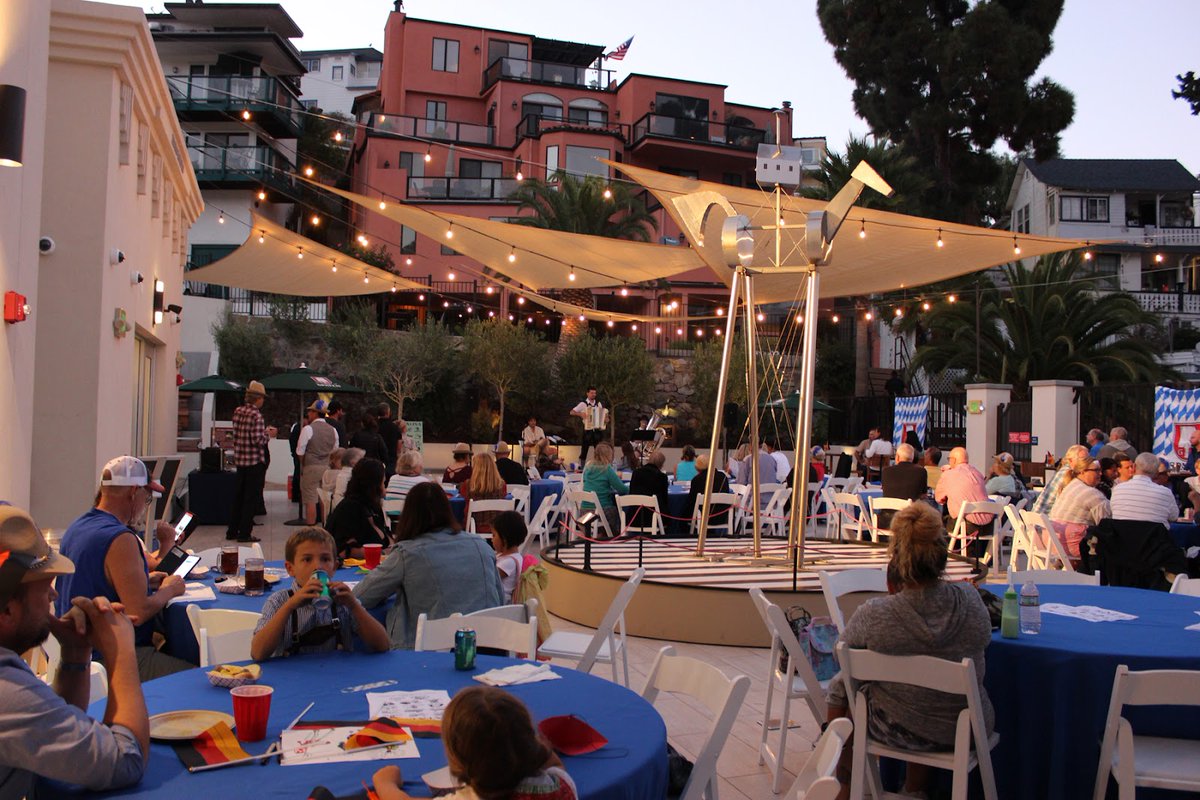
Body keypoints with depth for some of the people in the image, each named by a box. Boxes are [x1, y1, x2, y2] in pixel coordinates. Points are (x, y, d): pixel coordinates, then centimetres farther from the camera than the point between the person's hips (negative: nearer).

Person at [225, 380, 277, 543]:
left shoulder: (238, 411, 7)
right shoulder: (256, 415, -17)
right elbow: (257, 440, -22)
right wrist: (269, 434, -3)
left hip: (240, 460, 8)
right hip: (255, 461, -8)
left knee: (238, 496, 16)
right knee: (251, 498, 1)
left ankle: (232, 531, 23)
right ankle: (244, 533, 4)